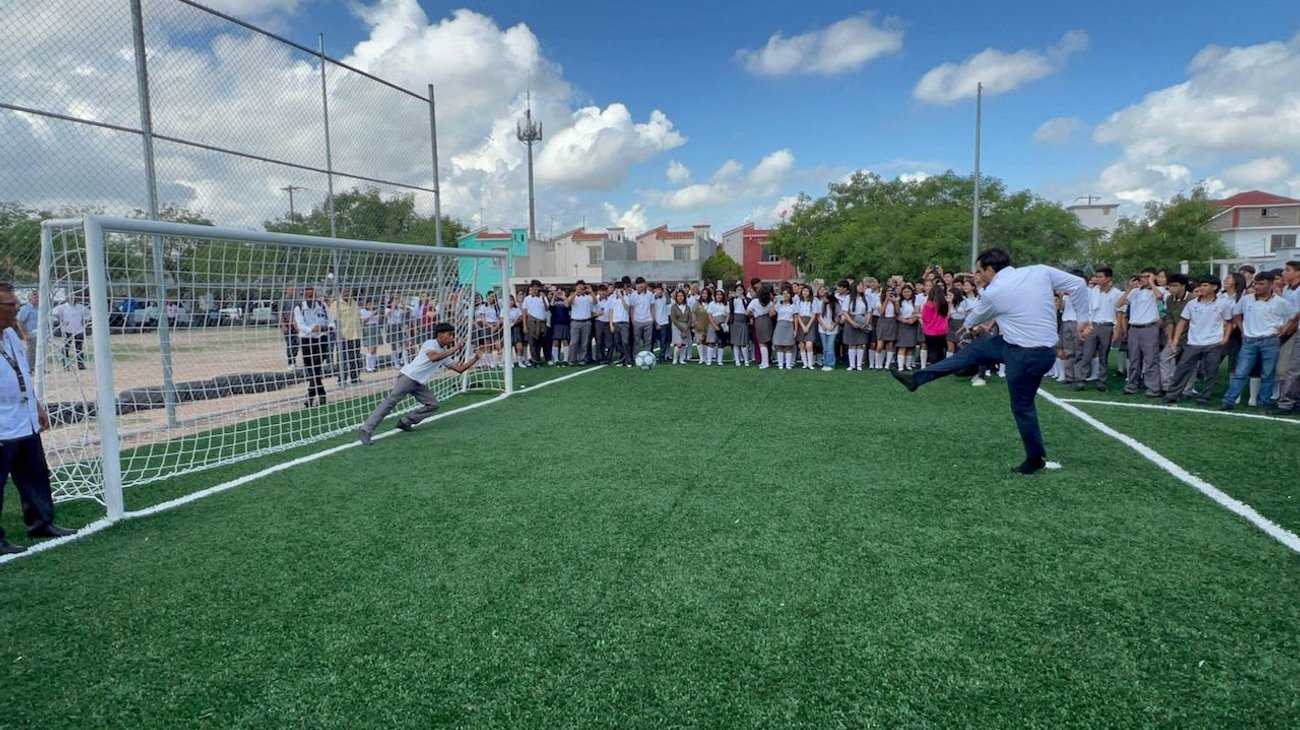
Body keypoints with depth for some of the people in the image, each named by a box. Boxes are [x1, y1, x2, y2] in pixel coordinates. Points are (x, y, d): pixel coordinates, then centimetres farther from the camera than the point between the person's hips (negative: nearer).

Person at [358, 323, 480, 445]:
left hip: (420, 384, 8)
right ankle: (366, 430, -20)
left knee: (433, 404, -1)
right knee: (390, 401, -17)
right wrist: (454, 349, -23)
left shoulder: (445, 353, 17)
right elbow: (434, 357, -27)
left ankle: (405, 422, 8)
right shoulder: (429, 343, -6)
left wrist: (475, 359, 7)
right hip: (408, 377, -8)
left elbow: (459, 368, 16)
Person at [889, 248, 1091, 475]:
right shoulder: (1041, 271, -1)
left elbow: (975, 318, 8)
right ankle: (917, 377, 15)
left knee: (1022, 406, 9)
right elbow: (1078, 284, 0)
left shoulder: (993, 292, -13)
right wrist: (1083, 319, 10)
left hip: (1026, 355, -8)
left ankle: (1036, 458, 25)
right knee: (974, 349, 11)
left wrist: (968, 322, 32)